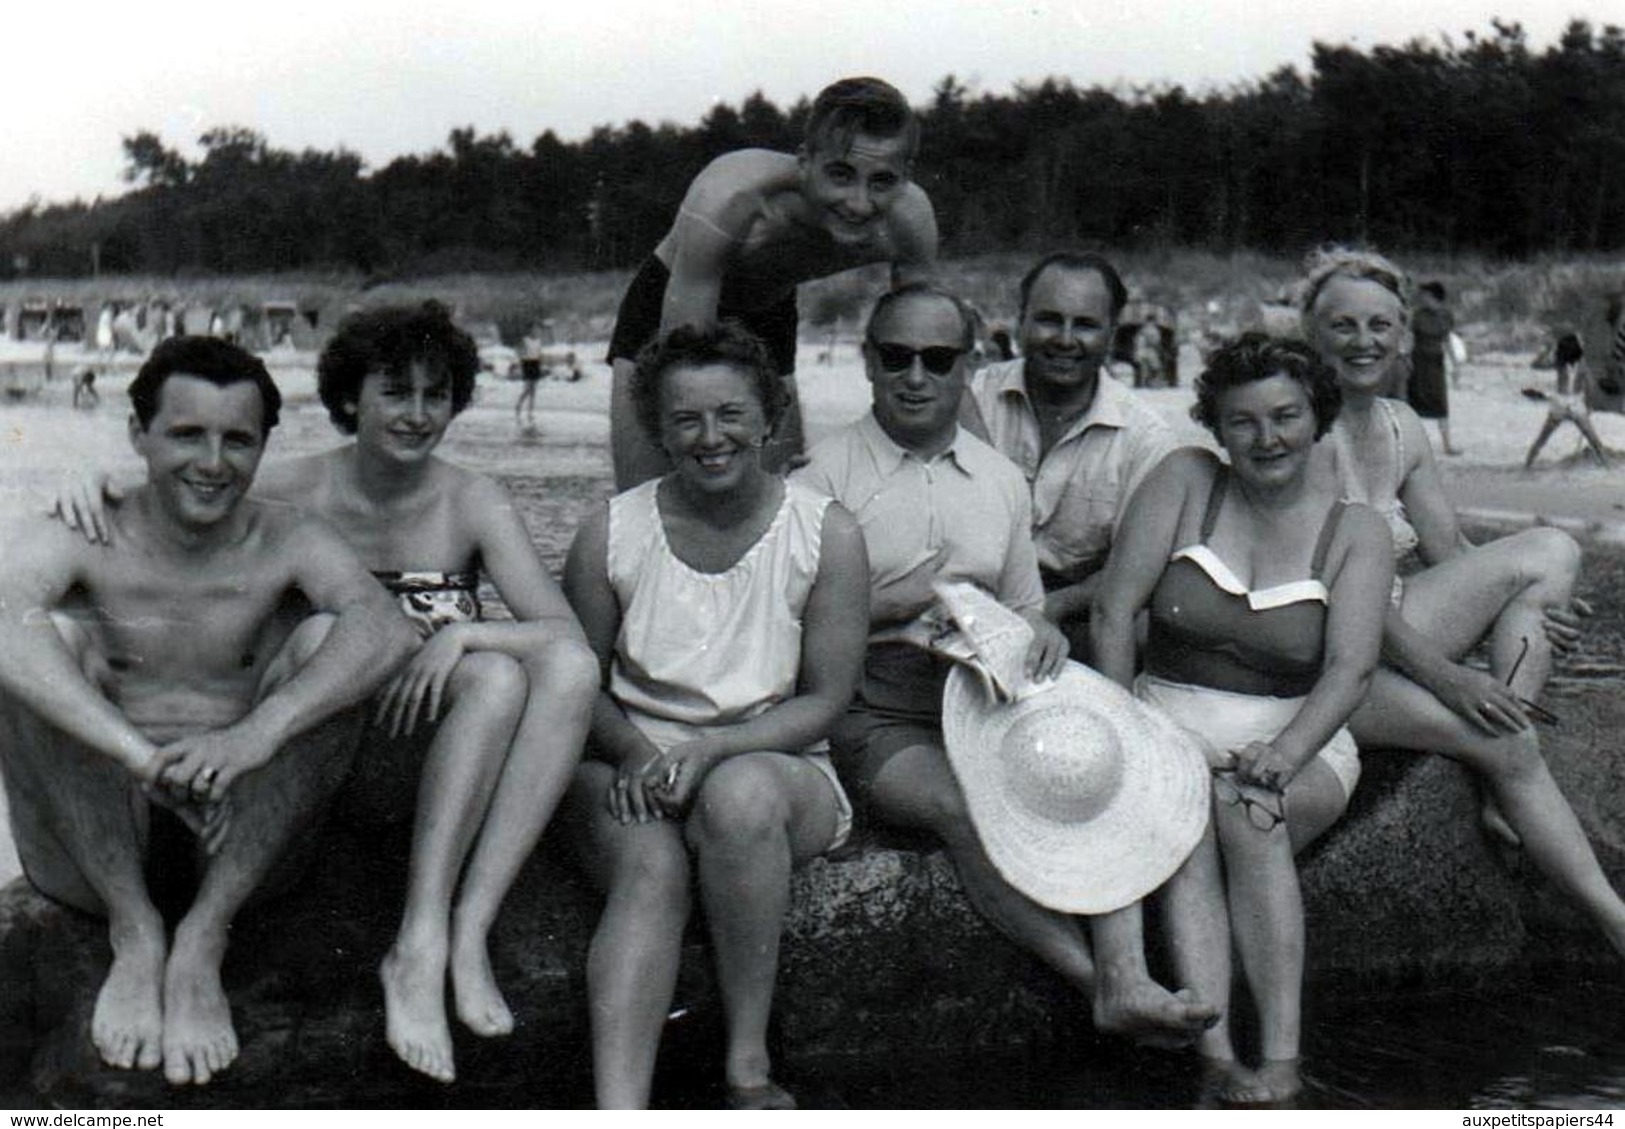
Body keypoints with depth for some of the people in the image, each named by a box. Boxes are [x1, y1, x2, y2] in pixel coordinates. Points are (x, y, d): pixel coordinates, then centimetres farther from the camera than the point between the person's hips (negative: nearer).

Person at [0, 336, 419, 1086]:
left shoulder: (287, 546, 1)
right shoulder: (79, 542, -3)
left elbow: (387, 630, -21)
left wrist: (257, 733, -37)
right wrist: (138, 755, -42)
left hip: (238, 844, 1)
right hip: (90, 849, -1)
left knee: (325, 641, -18)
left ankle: (203, 942, -23)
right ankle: (134, 935, -19)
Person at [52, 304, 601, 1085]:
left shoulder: (474, 506, 0)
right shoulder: (299, 494, -1)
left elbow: (567, 634, -11)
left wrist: (460, 636, -28)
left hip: (440, 737, 2)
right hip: (335, 740, -2)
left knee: (570, 667, -29)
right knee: (497, 677, -32)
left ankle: (467, 933, -34)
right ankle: (421, 946, -37)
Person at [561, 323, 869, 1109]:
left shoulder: (826, 535, -2)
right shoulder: (612, 534, 2)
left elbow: (823, 702, -3)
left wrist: (713, 747, -19)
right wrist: (632, 750, -15)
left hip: (777, 765, -1)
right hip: (632, 763, 1)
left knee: (740, 793, -38)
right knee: (649, 865, -34)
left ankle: (748, 1063, -26)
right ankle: (617, 1112, -48)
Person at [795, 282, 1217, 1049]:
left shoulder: (1001, 480, 18)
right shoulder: (828, 475, 4)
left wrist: (1040, 632, -1)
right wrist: (899, 604, -12)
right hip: (873, 709, -4)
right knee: (963, 809, -34)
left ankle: (1127, 981, -37)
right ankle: (1095, 979, -36)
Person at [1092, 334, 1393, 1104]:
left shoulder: (1355, 533, 4)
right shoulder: (1185, 482, 5)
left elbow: (1350, 670, -9)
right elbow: (1112, 611, -1)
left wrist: (1283, 753, -26)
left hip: (1299, 740, 0)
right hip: (1172, 722, 0)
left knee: (1249, 812, -34)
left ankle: (1280, 1062, -35)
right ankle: (1214, 1053, -38)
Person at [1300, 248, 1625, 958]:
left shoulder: (1401, 428, 12)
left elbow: (1450, 550, 13)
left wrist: (1537, 608, -6)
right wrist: (1443, 674, -22)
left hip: (1389, 629, 8)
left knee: (1550, 551, -10)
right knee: (1504, 743, -24)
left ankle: (1504, 795, -16)